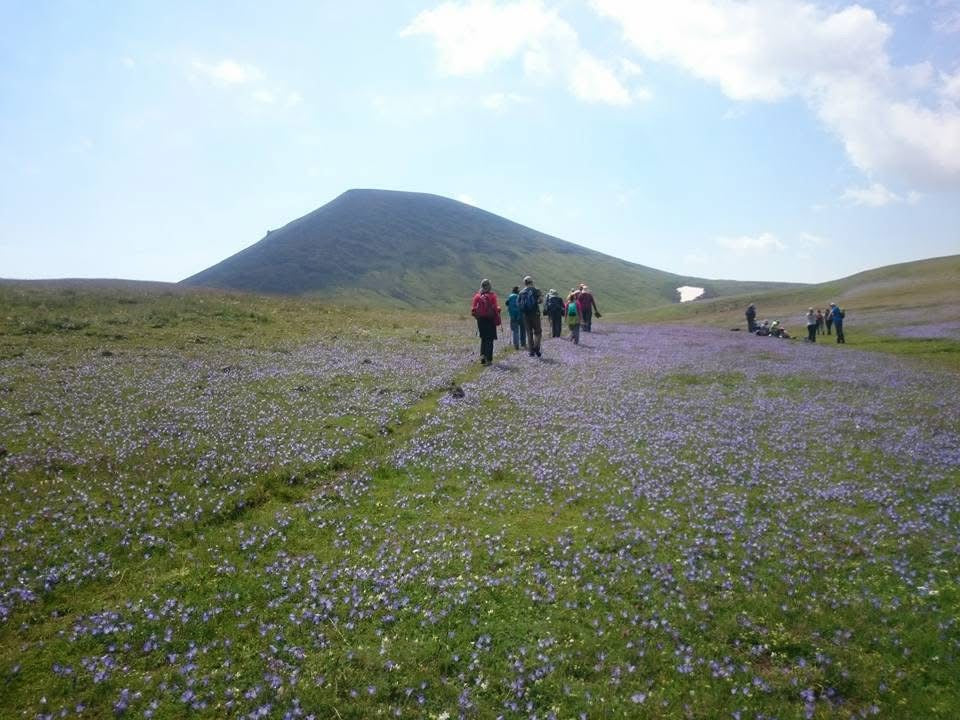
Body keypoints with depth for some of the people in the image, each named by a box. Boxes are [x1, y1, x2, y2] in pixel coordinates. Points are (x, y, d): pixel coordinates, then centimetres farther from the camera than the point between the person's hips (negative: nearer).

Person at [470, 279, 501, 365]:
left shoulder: (477, 296, 0)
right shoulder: (492, 295, -9)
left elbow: (473, 309, 1)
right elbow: (495, 308, -11)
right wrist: (497, 319, -3)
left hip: (480, 319, 3)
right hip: (490, 319, -3)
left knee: (483, 338, 18)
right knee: (490, 339, 5)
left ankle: (482, 355, 4)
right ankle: (488, 359, 1)